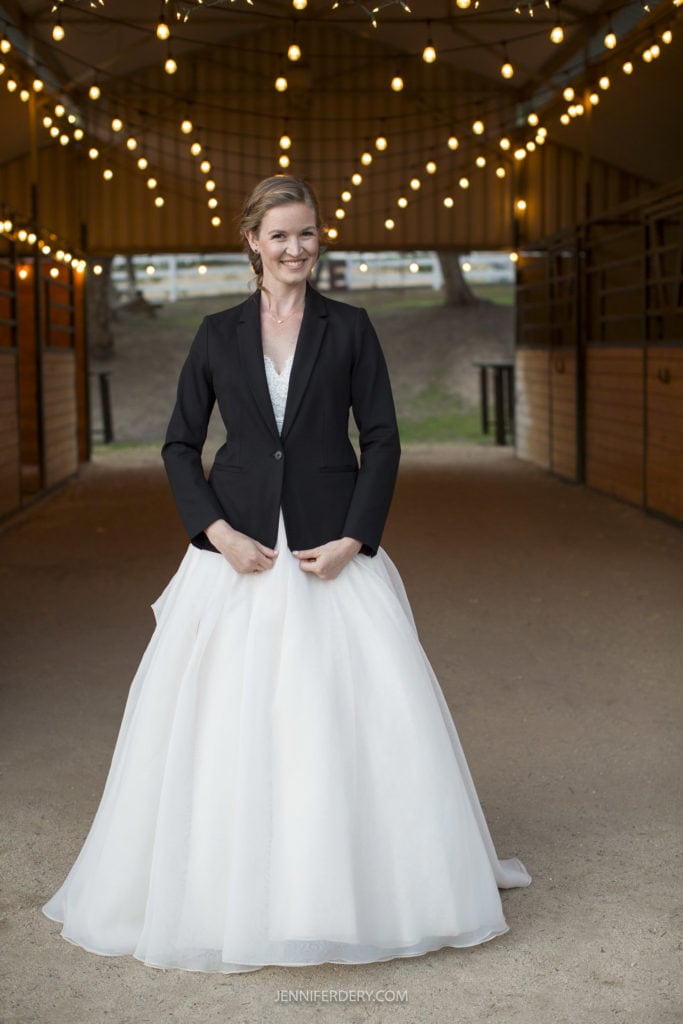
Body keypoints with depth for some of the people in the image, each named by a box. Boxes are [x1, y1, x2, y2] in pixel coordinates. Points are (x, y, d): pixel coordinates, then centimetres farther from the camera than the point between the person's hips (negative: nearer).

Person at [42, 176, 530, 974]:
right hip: (237, 552, 1)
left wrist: (352, 540, -9)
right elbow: (180, 444, 6)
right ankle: (228, 889, 19)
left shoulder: (350, 328, 4)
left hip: (332, 550, -1)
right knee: (224, 721, 2)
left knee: (362, 714, -2)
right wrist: (218, 533, -7)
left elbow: (382, 440, 1)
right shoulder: (218, 334, 6)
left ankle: (369, 884, 15)